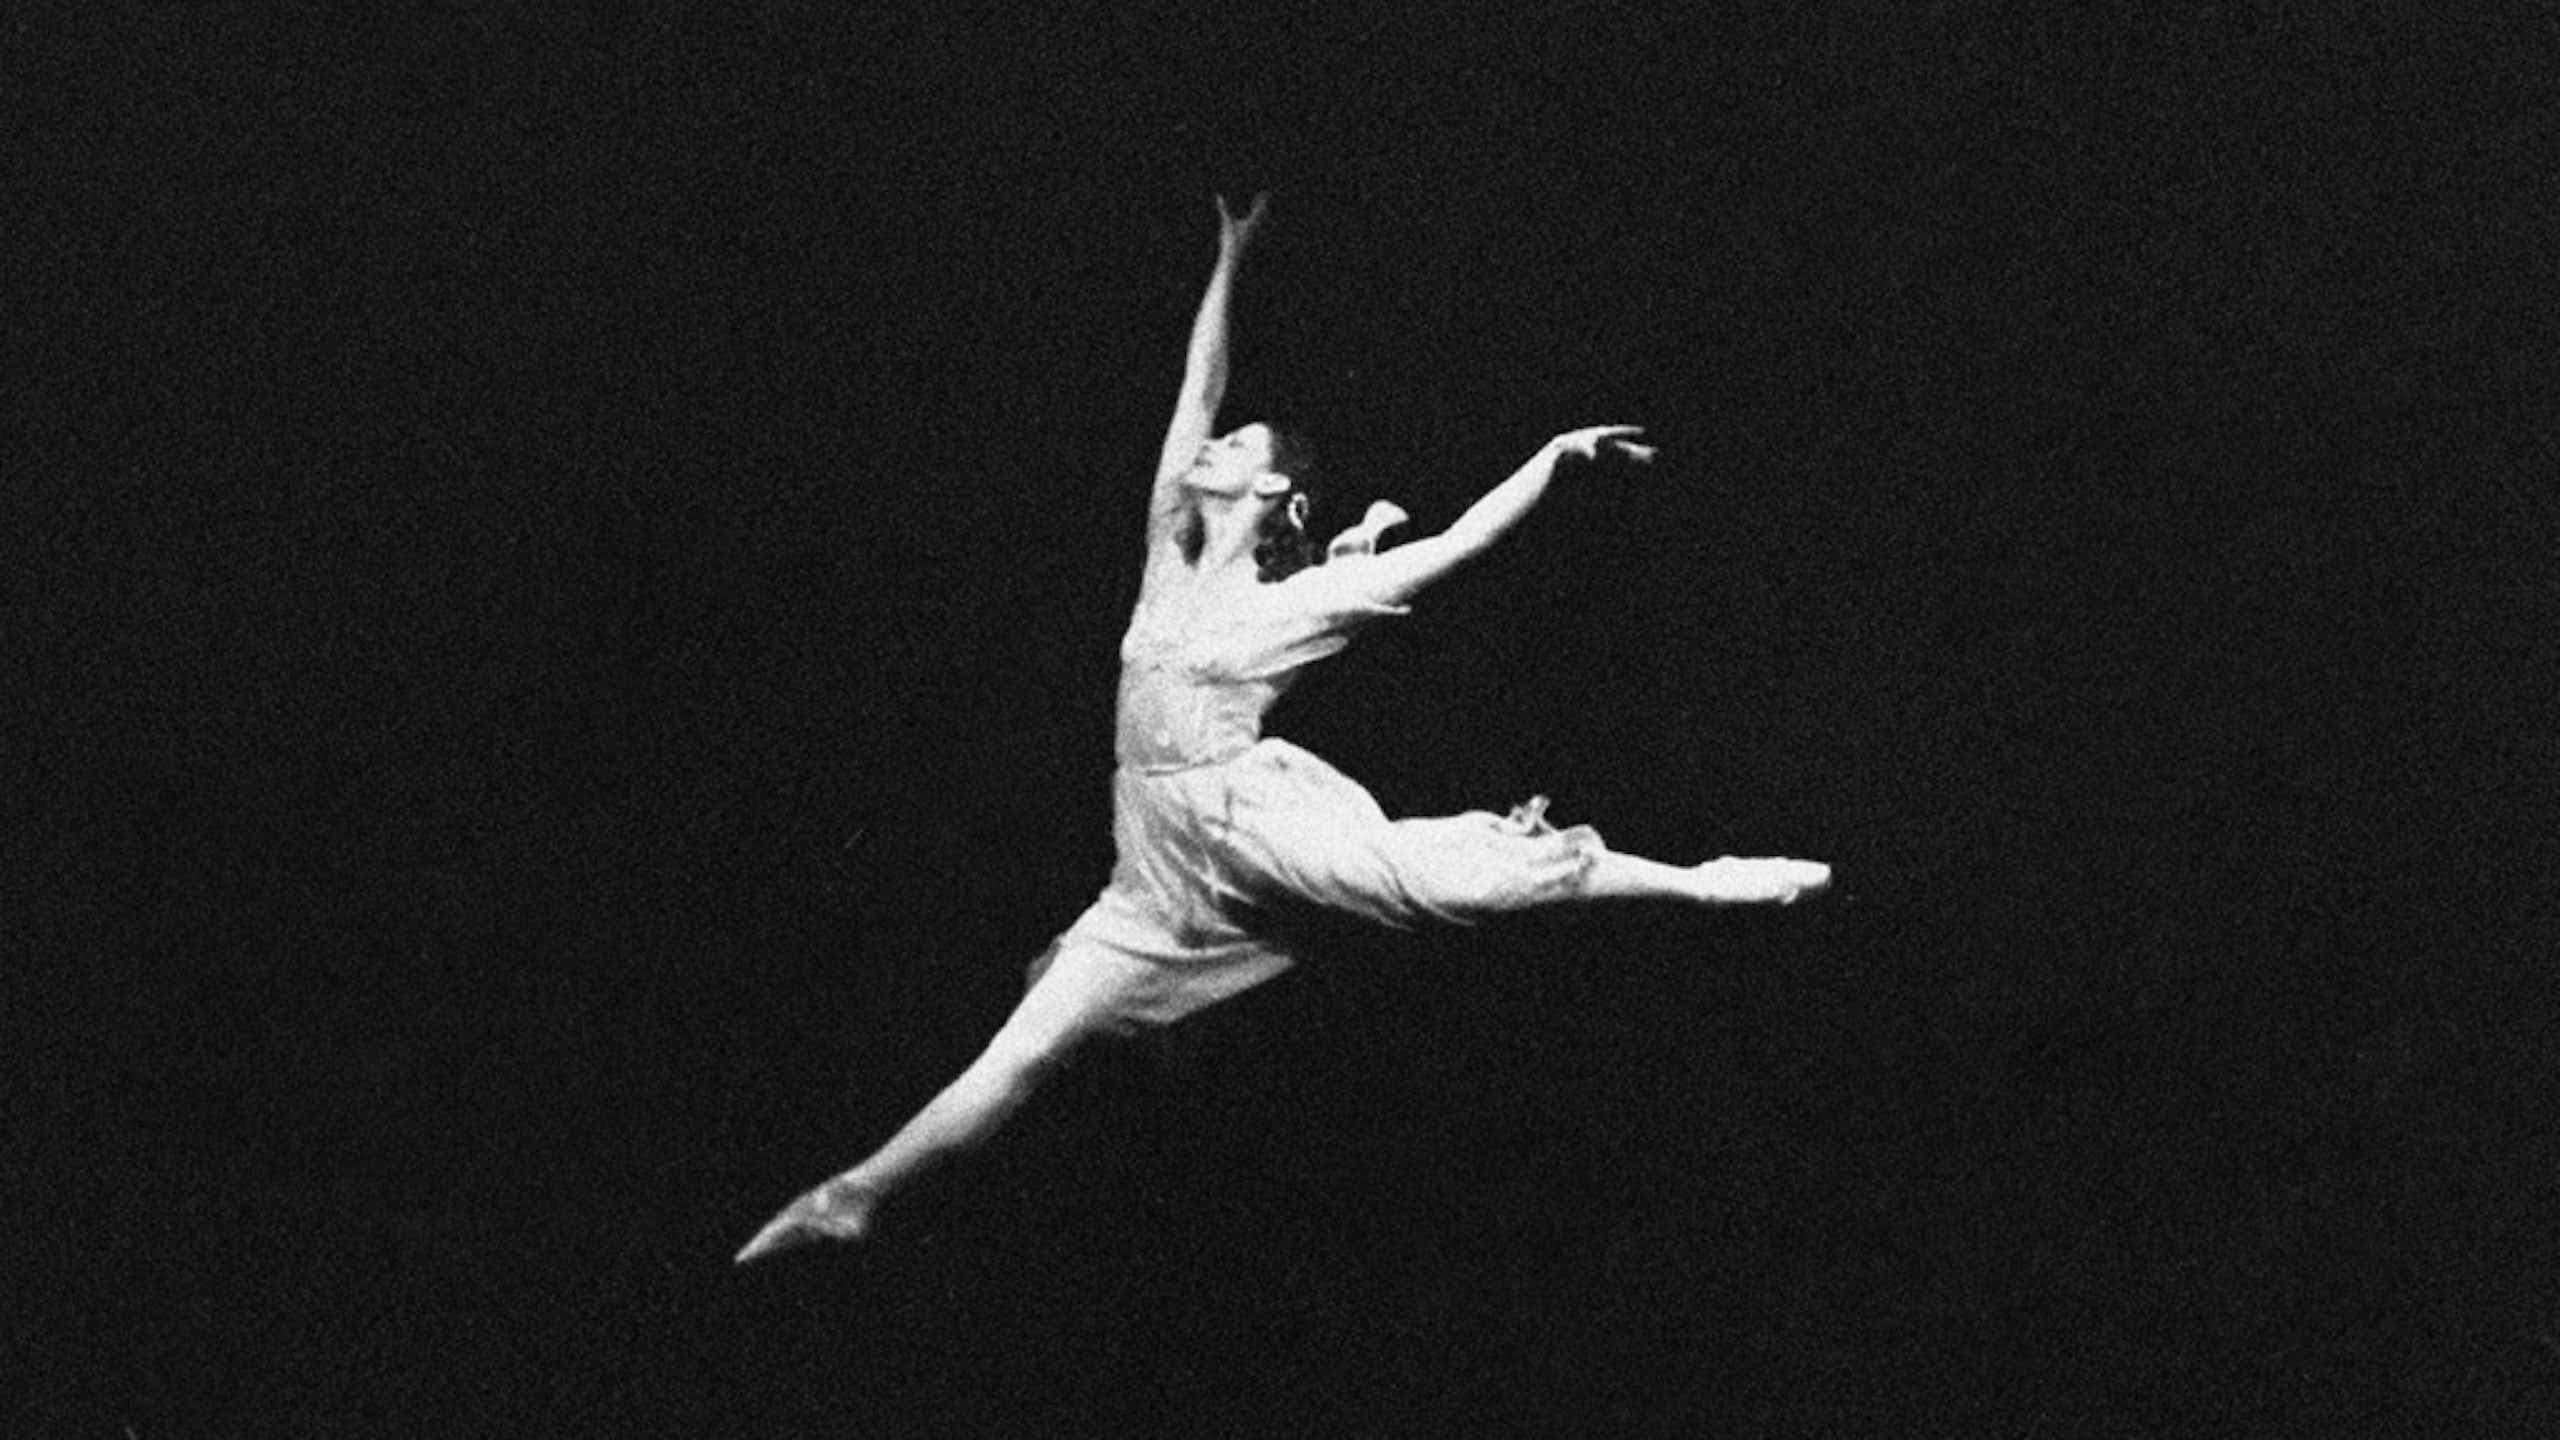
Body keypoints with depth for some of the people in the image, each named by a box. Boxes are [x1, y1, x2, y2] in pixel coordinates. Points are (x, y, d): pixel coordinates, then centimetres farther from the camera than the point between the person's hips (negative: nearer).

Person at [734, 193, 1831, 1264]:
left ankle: (1700, 885, -18)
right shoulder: (1169, 565, 19)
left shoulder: (1300, 599, 6)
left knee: (1459, 879, -24)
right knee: (1022, 1053, 2)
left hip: (1257, 820, -4)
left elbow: (1458, 543, 4)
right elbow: (1195, 394, 20)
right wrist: (1229, 260, 20)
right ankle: (855, 1195, 3)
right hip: (1166, 891, 5)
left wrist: (1555, 453, -1)